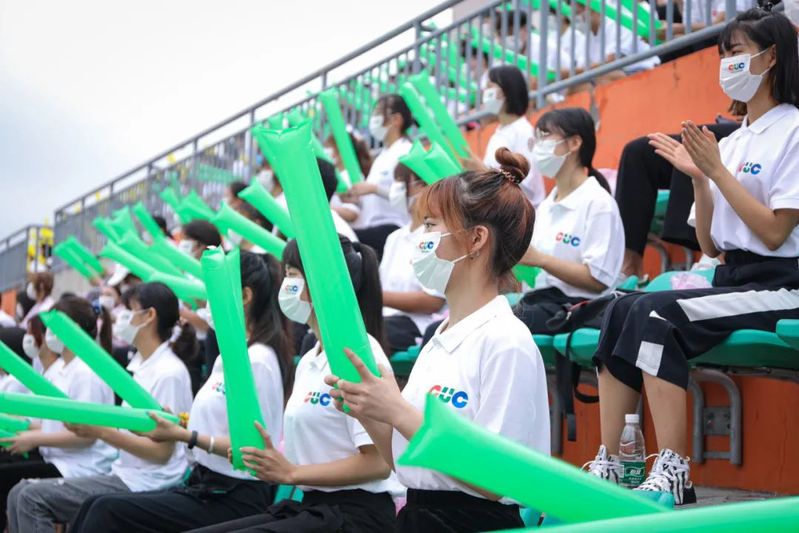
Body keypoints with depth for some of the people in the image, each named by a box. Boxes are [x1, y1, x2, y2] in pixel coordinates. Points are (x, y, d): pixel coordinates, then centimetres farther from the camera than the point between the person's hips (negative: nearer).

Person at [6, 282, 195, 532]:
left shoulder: (169, 372, -15)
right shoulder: (143, 366, 12)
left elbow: (162, 451, -17)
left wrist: (102, 431, -20)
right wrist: (87, 423, 0)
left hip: (144, 484, -9)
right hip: (125, 474, 9)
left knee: (33, 498, -15)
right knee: (20, 492, 1)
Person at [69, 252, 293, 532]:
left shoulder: (258, 360, -14)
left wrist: (184, 435, -20)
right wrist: (171, 422, 2)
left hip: (235, 499, -9)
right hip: (206, 485, 9)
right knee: (93, 506, -2)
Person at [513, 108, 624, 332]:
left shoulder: (598, 203, -5)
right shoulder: (546, 206, 19)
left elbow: (598, 280, -13)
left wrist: (539, 259, -18)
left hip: (577, 306, -7)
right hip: (540, 299, 7)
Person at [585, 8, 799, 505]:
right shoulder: (731, 141, 16)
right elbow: (710, 245, 13)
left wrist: (717, 170, -13)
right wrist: (699, 178, 0)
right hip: (729, 279, 7)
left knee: (655, 312, -27)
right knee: (622, 309, -16)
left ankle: (673, 473, -26)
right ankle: (608, 464, -19)